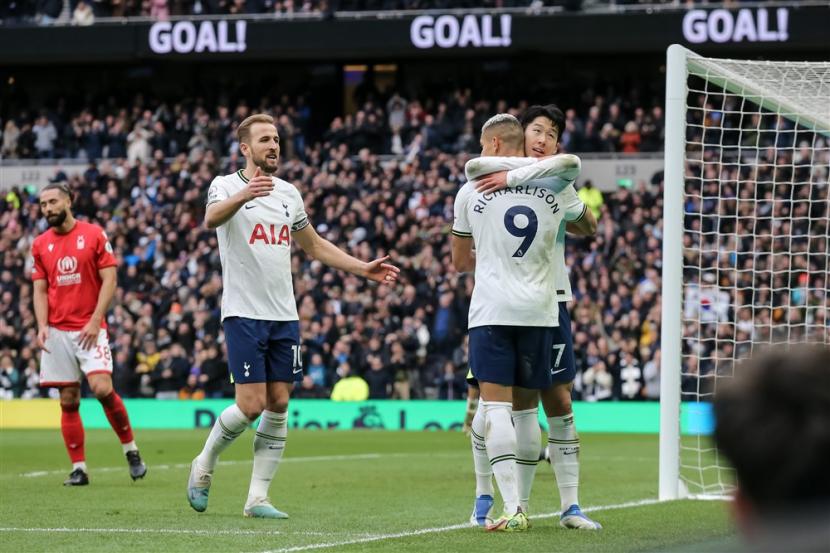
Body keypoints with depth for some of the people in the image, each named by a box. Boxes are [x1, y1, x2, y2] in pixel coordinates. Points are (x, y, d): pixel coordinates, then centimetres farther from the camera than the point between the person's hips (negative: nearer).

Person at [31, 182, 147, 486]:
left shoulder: (94, 234, 0)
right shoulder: (40, 244, 10)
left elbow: (109, 280, -3)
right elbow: (40, 290, 11)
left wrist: (94, 321, -12)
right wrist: (42, 325, -6)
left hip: (90, 328, -3)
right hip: (57, 332, 4)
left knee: (102, 388, -19)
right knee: (68, 401, 2)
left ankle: (130, 449, 0)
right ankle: (78, 468, 6)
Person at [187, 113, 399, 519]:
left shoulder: (288, 193, 13)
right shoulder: (227, 186, -5)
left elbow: (314, 246, 25)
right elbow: (212, 218, -29)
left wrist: (364, 269, 15)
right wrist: (244, 196, -50)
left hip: (284, 316, 6)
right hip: (244, 314, -6)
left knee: (278, 405, 1)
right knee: (251, 405, -10)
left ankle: (257, 497, 6)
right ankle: (203, 467, 14)